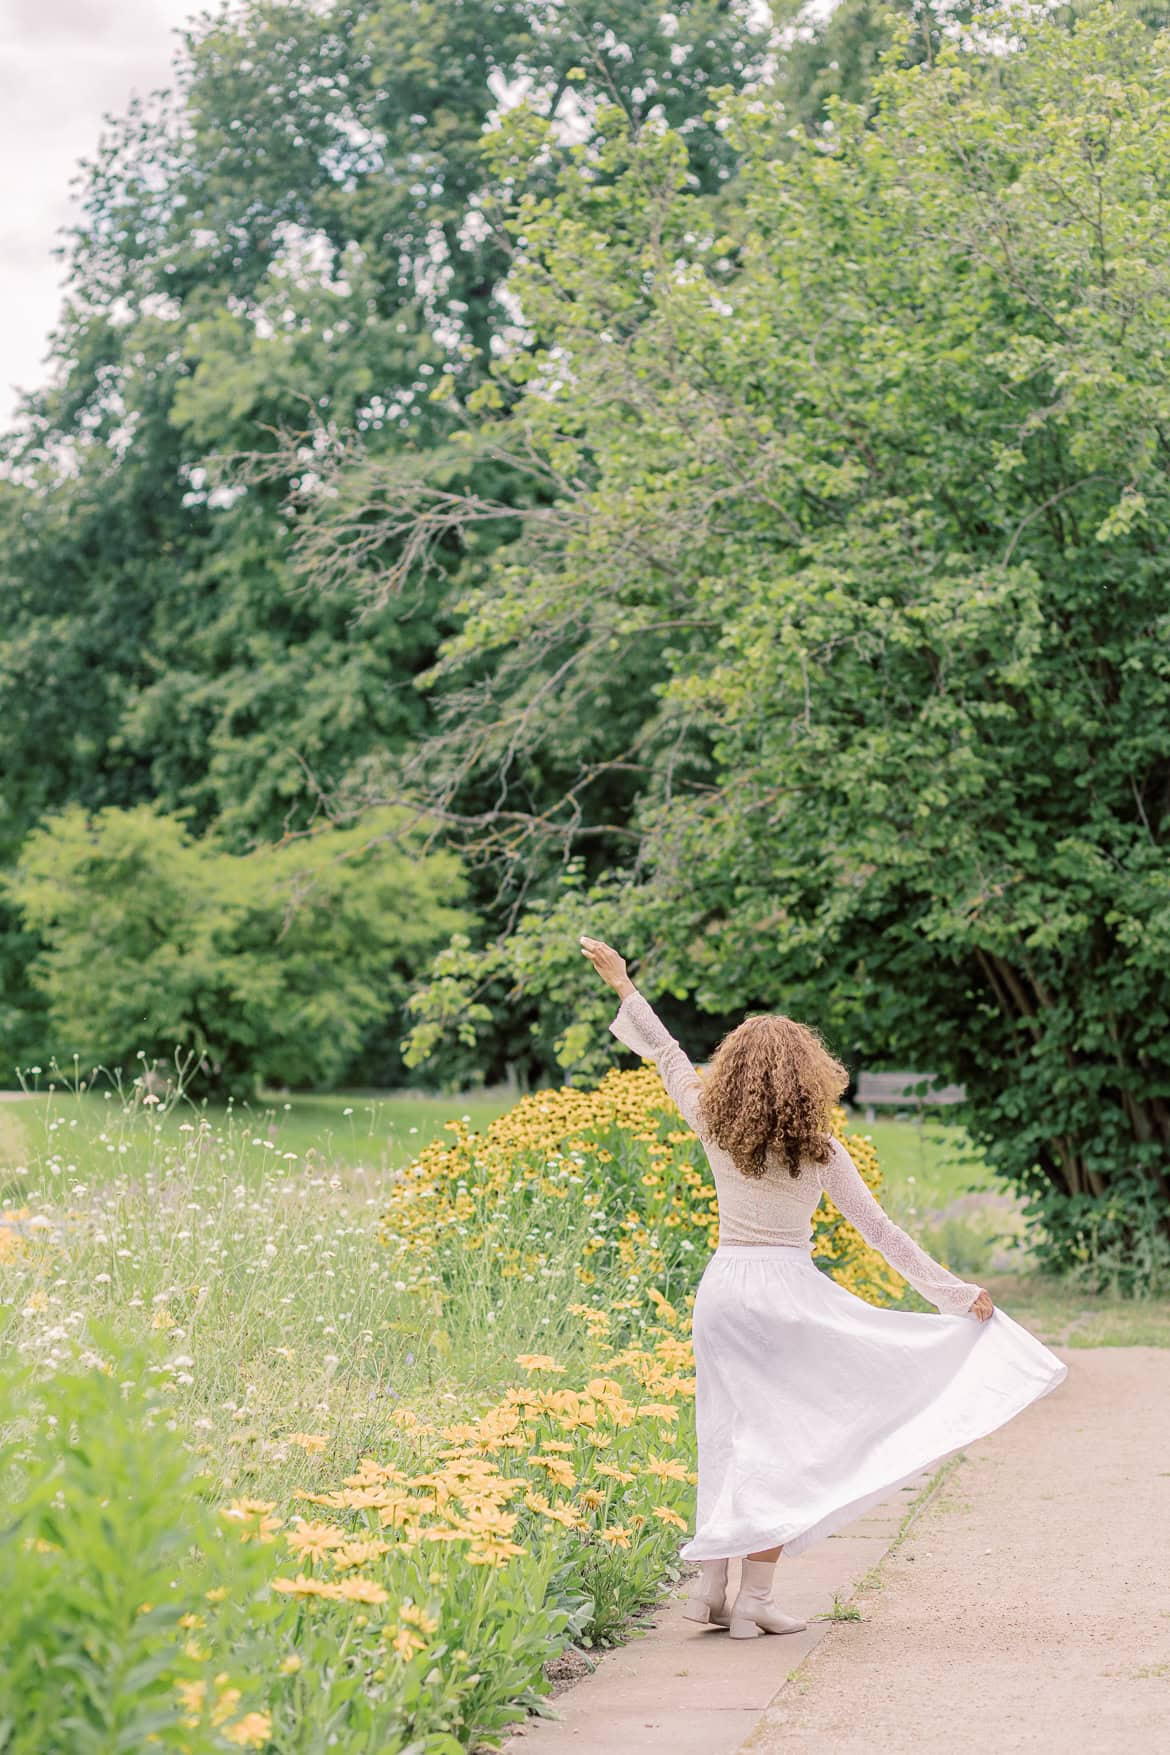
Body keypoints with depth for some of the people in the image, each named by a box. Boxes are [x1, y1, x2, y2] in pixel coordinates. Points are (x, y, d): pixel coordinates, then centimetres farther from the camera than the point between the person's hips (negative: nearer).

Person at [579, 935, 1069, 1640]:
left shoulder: (716, 1131, -2)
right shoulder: (820, 1151, -6)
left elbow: (666, 1052, 9)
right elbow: (880, 1230, -4)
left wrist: (624, 983, 22)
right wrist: (957, 1292, 1)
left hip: (722, 1285, 3)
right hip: (789, 1293, -3)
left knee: (726, 1433, 12)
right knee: (779, 1438, 3)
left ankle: (712, 1586, 13)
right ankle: (755, 1597, 0)